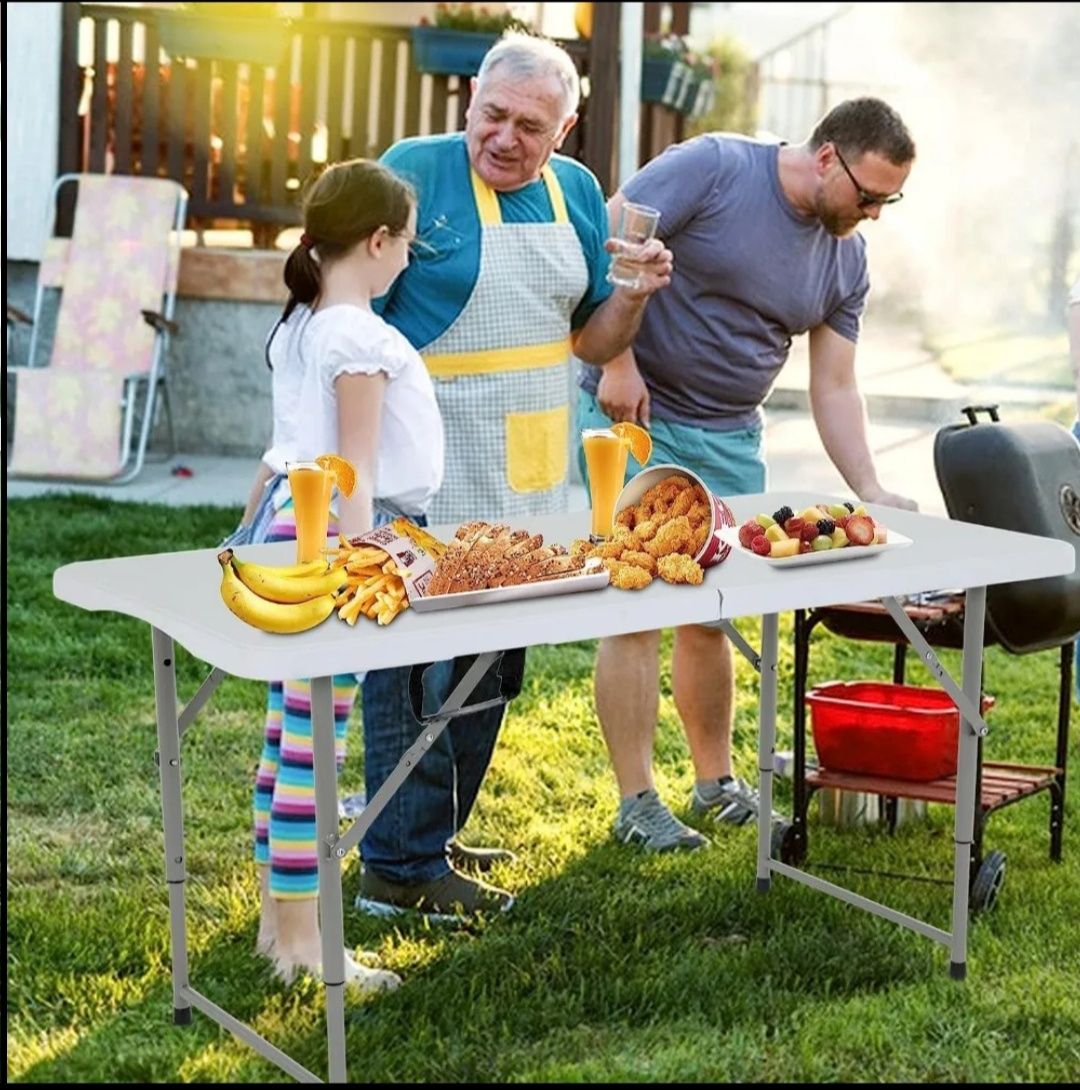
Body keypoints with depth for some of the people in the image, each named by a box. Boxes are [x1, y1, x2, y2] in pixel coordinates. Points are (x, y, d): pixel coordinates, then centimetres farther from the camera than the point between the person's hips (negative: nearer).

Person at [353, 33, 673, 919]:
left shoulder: (577, 192, 8)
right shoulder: (414, 172, -10)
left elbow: (592, 341, 14)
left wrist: (635, 294, -7)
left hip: (530, 480, 7)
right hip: (428, 484, -7)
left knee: (496, 665, 15)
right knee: (417, 670, 0)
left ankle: (436, 833, 31)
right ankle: (401, 868, 10)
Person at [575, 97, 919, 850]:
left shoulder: (847, 259, 5)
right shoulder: (712, 167, -14)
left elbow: (835, 388, 7)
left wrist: (870, 492, -2)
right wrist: (618, 363, -19)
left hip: (730, 440, 6)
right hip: (633, 418, -6)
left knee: (713, 615, 10)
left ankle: (716, 783, 27)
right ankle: (637, 803, 4)